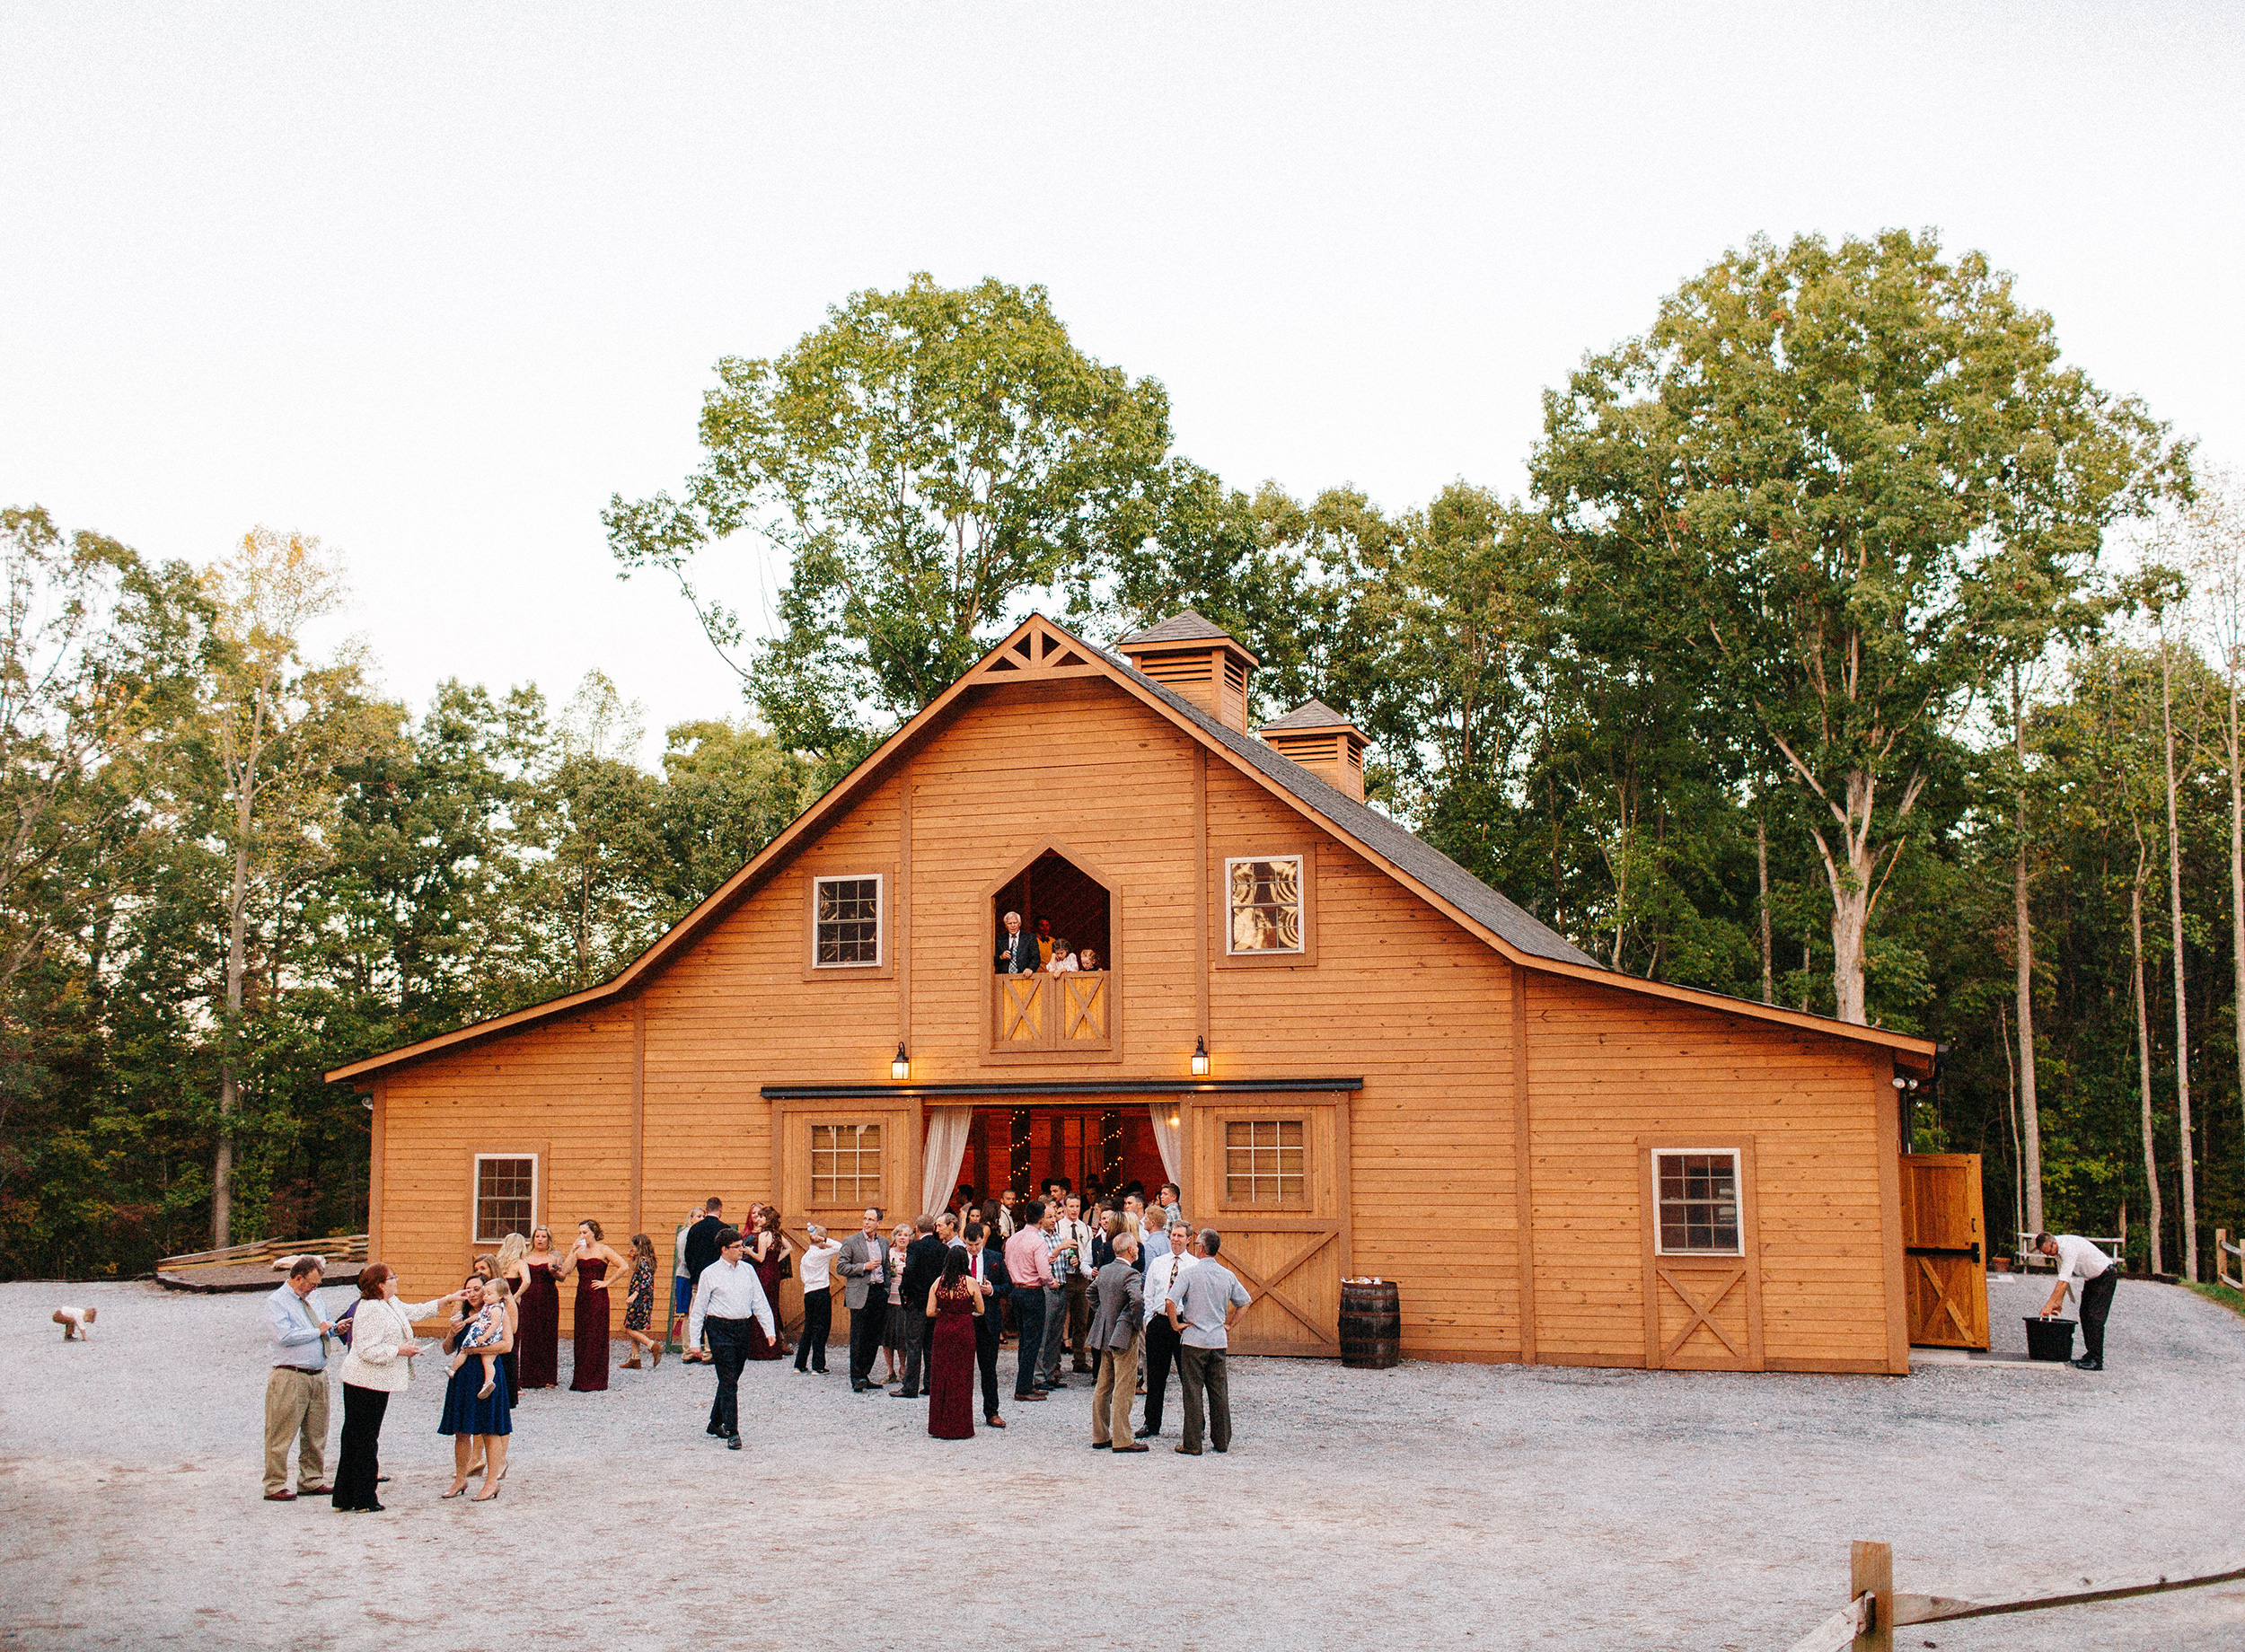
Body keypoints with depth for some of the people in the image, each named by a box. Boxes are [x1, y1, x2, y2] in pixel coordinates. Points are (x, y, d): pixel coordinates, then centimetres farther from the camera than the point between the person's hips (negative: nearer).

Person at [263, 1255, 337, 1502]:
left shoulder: (313, 1299, 16)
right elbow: (285, 1336, -19)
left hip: (318, 1375, 7)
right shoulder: (276, 1302, -6)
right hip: (291, 1377, -7)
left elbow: (325, 1323, 30)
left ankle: (312, 1481, 23)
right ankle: (275, 1486, 3)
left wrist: (334, 1326, 7)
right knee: (281, 1435, -3)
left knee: (316, 1433, 13)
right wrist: (318, 1331, -11)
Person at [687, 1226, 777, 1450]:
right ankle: (732, 1433, -8)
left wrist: (769, 1329, 2)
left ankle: (716, 1423, 31)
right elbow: (698, 1309, 0)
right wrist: (694, 1340, -3)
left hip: (743, 1328, 5)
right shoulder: (710, 1274, -3)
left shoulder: (748, 1270, 9)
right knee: (728, 1382, -8)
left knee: (731, 1379, 14)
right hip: (720, 1329, -5)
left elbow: (760, 1302, 11)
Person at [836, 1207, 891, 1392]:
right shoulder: (851, 1242, -2)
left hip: (879, 1292, 5)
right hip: (860, 1295, -5)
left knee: (874, 1338, 6)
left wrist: (886, 1291, 11)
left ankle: (864, 1375, 16)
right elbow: (841, 1266, -6)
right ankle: (856, 1379, 0)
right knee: (858, 1339, -4)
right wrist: (864, 1267, -14)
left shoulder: (884, 1243, 12)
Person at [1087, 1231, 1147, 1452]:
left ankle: (1100, 1436, 19)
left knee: (1103, 1388, 13)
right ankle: (1122, 1440, -4)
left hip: (1104, 1334, 9)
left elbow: (1091, 1291, 25)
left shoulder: (1104, 1270, 9)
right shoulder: (1130, 1274, -16)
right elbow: (1137, 1299, -31)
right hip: (1124, 1336, -8)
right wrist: (1139, 1325, -17)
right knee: (1123, 1390, -5)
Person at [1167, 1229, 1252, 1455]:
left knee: (1193, 1392, 0)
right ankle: (1222, 1441, 15)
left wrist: (1176, 1325, -5)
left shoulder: (1188, 1273, -9)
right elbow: (1244, 1302, 14)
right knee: (1219, 1391, 10)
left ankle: (1192, 1444, 0)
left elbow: (1171, 1301, -18)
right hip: (1219, 1340, 4)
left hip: (1194, 1339, -4)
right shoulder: (1227, 1275, 5)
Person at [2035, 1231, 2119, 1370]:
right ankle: (2090, 1355, 11)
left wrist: (2049, 1305, -35)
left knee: (2095, 1316, -15)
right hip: (2092, 1278, 10)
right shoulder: (2058, 1248, -3)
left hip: (2106, 1276, -10)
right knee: (2085, 1314, 7)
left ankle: (2097, 1361, -15)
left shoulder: (2069, 1248, -32)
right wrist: (2059, 1301, 3)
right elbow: (2063, 1277, 7)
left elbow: (2064, 1280, -35)